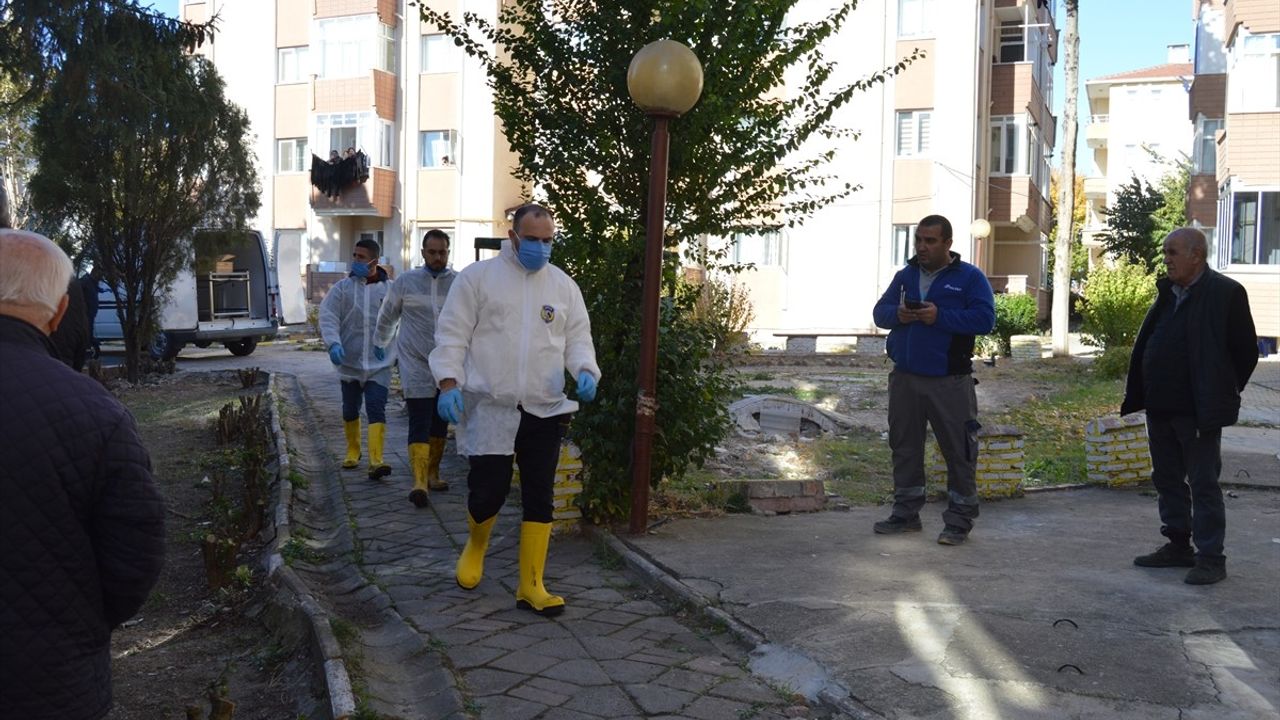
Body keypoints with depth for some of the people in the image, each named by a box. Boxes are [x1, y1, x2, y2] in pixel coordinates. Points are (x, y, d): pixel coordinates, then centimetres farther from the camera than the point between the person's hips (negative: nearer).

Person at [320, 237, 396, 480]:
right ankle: (353, 451, 37)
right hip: (349, 361, 2)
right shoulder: (342, 288, 0)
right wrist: (333, 344, -23)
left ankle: (376, 462, -18)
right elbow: (327, 317, -7)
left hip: (379, 363, -2)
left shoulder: (390, 289, 0)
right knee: (350, 410, 15)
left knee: (376, 409, -13)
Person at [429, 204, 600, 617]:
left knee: (539, 498, 4)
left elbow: (578, 338, 13)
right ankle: (476, 544, 33)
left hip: (544, 411, 3)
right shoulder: (478, 277, 2)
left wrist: (585, 370, -7)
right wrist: (449, 381, -12)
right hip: (490, 408, -3)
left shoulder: (564, 285, 11)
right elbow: (452, 334, 0)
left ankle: (531, 586, 14)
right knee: (489, 490, -2)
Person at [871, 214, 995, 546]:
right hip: (905, 379, 5)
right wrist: (897, 314, -12)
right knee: (904, 446, 11)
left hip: (950, 383, -5)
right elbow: (879, 312, 11)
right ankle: (906, 513, 23)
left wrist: (939, 316, -21)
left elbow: (985, 319, -12)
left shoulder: (970, 277, -2)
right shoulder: (905, 275, 13)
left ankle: (959, 520, 9)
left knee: (959, 450, -1)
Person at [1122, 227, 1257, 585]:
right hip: (1161, 407, 8)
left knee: (1203, 484, -1)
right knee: (1167, 479, 14)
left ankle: (1211, 558, 8)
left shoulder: (1225, 293, -10)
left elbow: (1246, 351, -6)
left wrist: (1222, 395, -2)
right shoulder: (1166, 292, 11)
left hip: (1198, 410, -7)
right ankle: (1178, 546, 26)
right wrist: (1139, 393, 11)